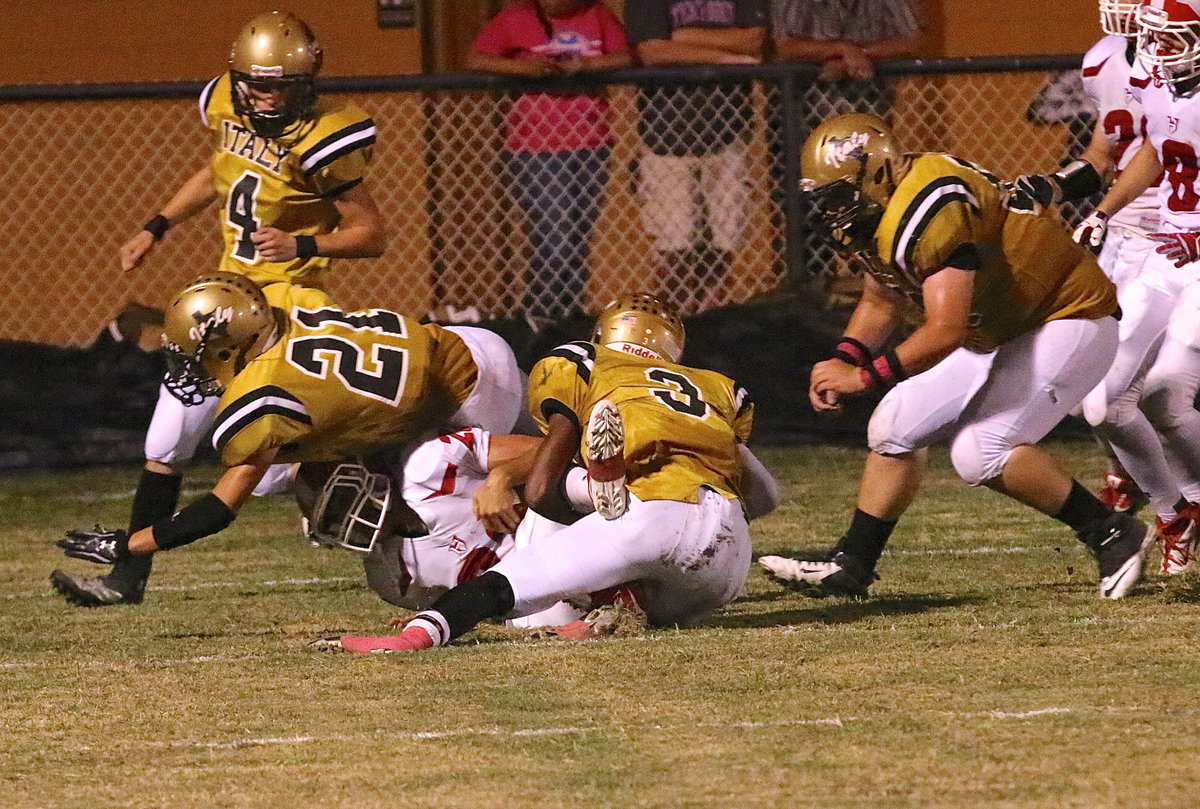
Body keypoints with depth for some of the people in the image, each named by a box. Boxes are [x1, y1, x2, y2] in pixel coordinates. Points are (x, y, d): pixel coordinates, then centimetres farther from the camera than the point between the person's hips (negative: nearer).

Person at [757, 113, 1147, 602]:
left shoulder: (930, 213, -30)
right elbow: (881, 302, 19)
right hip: (997, 336, 10)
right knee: (897, 426, 6)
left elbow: (945, 330, -34)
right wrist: (844, 360, 1)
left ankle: (1110, 534, -8)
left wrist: (865, 376, -24)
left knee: (981, 453, -21)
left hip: (1067, 323, -10)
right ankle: (849, 567, 14)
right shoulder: (878, 212, 2)